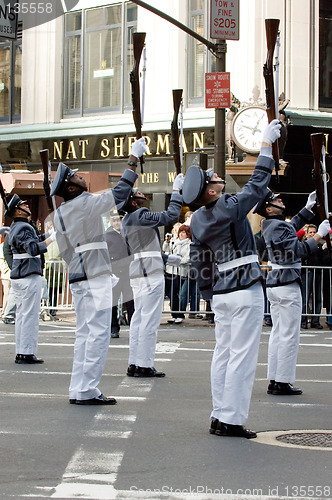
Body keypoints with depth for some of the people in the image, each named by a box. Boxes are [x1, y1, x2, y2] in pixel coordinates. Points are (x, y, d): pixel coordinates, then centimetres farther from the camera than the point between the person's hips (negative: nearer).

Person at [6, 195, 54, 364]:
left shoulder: (15, 228, 16)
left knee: (21, 314, 10)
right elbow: (34, 249, -27)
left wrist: (51, 233, 15)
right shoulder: (24, 228, -15)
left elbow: (36, 239, 24)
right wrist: (51, 238, -25)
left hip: (17, 277, 10)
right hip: (29, 276, -10)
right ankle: (27, 354, -7)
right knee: (30, 315, -7)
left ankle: (21, 353, 11)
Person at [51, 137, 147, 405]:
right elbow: (120, 192, -8)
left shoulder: (59, 215, 12)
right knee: (98, 332, -7)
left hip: (77, 277, 9)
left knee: (84, 333, 11)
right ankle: (87, 390, -9)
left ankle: (78, 390, 10)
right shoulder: (86, 204, -12)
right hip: (95, 276, -9)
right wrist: (134, 159, 0)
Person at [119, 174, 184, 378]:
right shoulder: (141, 216, -13)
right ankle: (145, 365, -7)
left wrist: (166, 257, 27)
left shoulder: (127, 221, 16)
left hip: (137, 273, 10)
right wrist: (177, 190, -6)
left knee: (139, 318, 11)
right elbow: (171, 216, -14)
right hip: (151, 272, -10)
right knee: (150, 319, -7)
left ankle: (134, 364, 11)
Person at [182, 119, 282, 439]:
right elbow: (257, 184, -5)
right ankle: (231, 420, -5)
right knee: (242, 356, -5)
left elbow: (198, 262, 12)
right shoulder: (229, 208, -14)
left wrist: (210, 295, 20)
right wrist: (266, 145, 2)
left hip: (220, 293, 8)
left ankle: (219, 416, 14)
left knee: (223, 353, 12)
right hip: (244, 290, -8)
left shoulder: (197, 221, 7)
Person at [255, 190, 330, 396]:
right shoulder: (278, 227, -18)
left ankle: (274, 380, 15)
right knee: (290, 335, -6)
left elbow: (293, 226, 30)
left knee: (278, 333, 12)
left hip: (274, 284, 10)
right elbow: (297, 251, -23)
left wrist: (309, 207, 28)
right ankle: (283, 383, -6)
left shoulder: (270, 225, 12)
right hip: (287, 284, -10)